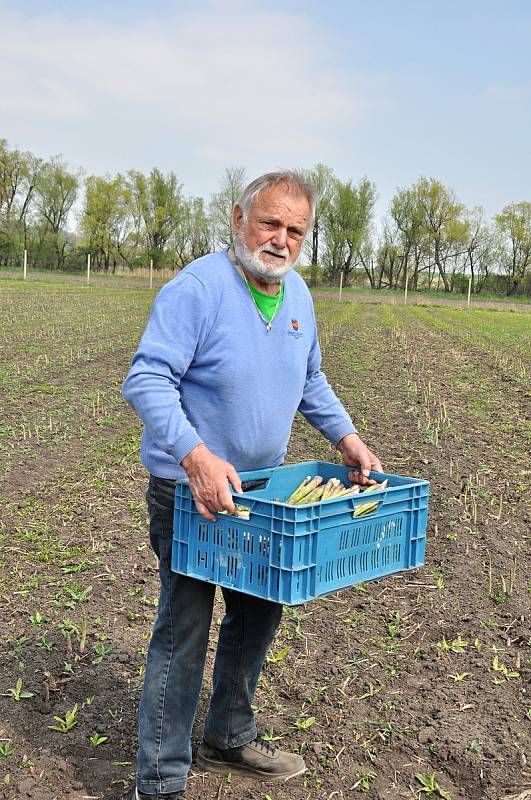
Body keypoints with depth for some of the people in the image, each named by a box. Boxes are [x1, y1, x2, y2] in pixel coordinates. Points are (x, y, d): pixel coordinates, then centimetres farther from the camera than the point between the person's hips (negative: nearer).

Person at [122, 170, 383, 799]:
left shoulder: (298, 295, 5)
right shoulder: (195, 288, -20)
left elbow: (310, 382, 18)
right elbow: (146, 379, -26)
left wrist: (346, 437, 5)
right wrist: (196, 456, -37)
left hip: (262, 487, 8)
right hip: (190, 488, -8)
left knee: (258, 613, 18)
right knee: (184, 628, -2)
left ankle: (230, 739, 40)